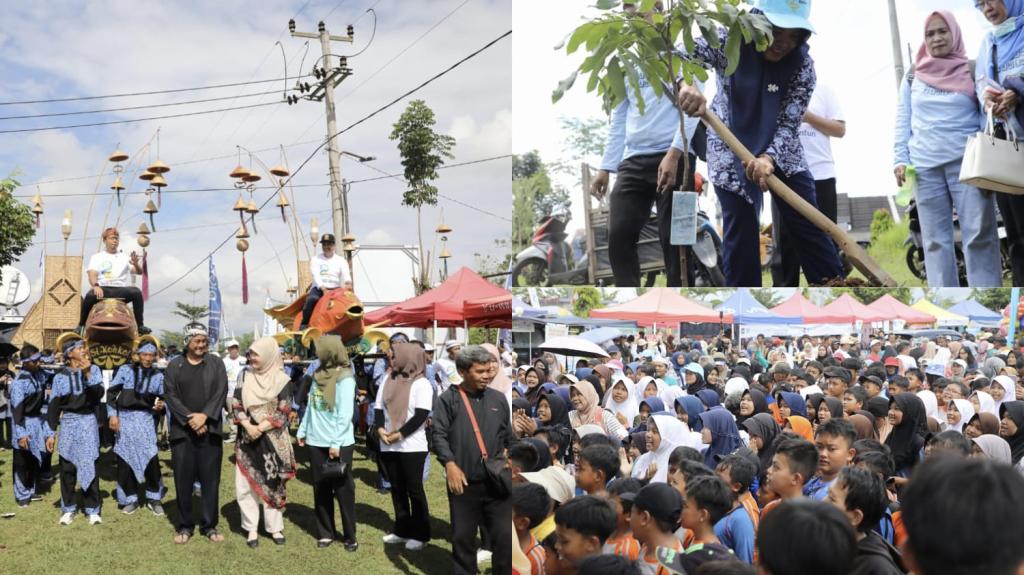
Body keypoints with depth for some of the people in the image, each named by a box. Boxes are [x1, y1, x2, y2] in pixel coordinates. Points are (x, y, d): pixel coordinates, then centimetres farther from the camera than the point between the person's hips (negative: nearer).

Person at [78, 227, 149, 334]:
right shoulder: (97, 257, 18)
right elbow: (92, 274, 2)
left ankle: (140, 325, -26)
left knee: (136, 292, -31)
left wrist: (136, 264, -17)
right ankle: (81, 325, -15)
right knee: (90, 296, -35)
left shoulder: (124, 257, 21)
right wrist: (95, 286, -22)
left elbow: (139, 272, 8)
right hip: (102, 289, -1)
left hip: (121, 290, 1)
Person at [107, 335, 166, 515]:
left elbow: (161, 399, 14)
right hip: (125, 418, 0)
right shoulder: (126, 369, 1)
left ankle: (154, 498, 8)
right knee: (125, 459, 4)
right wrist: (112, 414, -4)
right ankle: (131, 499, 18)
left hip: (146, 419, 0)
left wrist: (160, 407, -8)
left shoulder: (158, 376, 6)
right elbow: (111, 392, 3)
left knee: (151, 458, -9)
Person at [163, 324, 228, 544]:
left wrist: (204, 415, -14)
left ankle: (209, 525, 14)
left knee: (210, 479, 4)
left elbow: (221, 392, -2)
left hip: (210, 430, 0)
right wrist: (189, 418, -13)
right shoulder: (174, 366, 6)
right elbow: (170, 396, -2)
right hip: (182, 431, 0)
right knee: (183, 480, 3)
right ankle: (185, 526, 16)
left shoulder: (216, 363, 7)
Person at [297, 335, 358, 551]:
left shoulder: (345, 378, -11)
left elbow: (345, 414, -14)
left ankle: (350, 536, 12)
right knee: (321, 490, 11)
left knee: (343, 490, 2)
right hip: (316, 442, 6)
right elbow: (310, 406, 15)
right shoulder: (318, 374, 9)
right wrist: (302, 430, 14)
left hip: (339, 444, -6)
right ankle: (325, 533, 22)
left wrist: (336, 443, -18)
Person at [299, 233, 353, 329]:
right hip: (319, 288, -1)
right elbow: (316, 276, -6)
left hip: (336, 289, 2)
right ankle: (304, 323, -20)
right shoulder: (315, 259, 9)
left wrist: (348, 283, -30)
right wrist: (323, 289, -24)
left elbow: (346, 275, -5)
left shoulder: (341, 260, 13)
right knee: (312, 299, -33)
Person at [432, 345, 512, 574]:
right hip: (464, 483, -2)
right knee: (463, 537, 10)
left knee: (505, 536, 1)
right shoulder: (447, 399, -1)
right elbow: (439, 435, -8)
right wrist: (450, 463, -20)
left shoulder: (498, 398, 11)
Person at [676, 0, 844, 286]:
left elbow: (790, 122, -19)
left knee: (807, 224, 0)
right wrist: (687, 85, -51)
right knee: (740, 230, -6)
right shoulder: (729, 41, -17)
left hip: (781, 152, 2)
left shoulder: (801, 62, -13)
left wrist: (768, 158, -39)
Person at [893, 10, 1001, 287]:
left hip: (967, 162, -2)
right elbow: (903, 121, 12)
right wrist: (900, 159, 1)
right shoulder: (913, 77, 13)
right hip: (925, 166, 2)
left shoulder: (972, 71, 7)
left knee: (979, 236, -9)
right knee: (935, 241, 1)